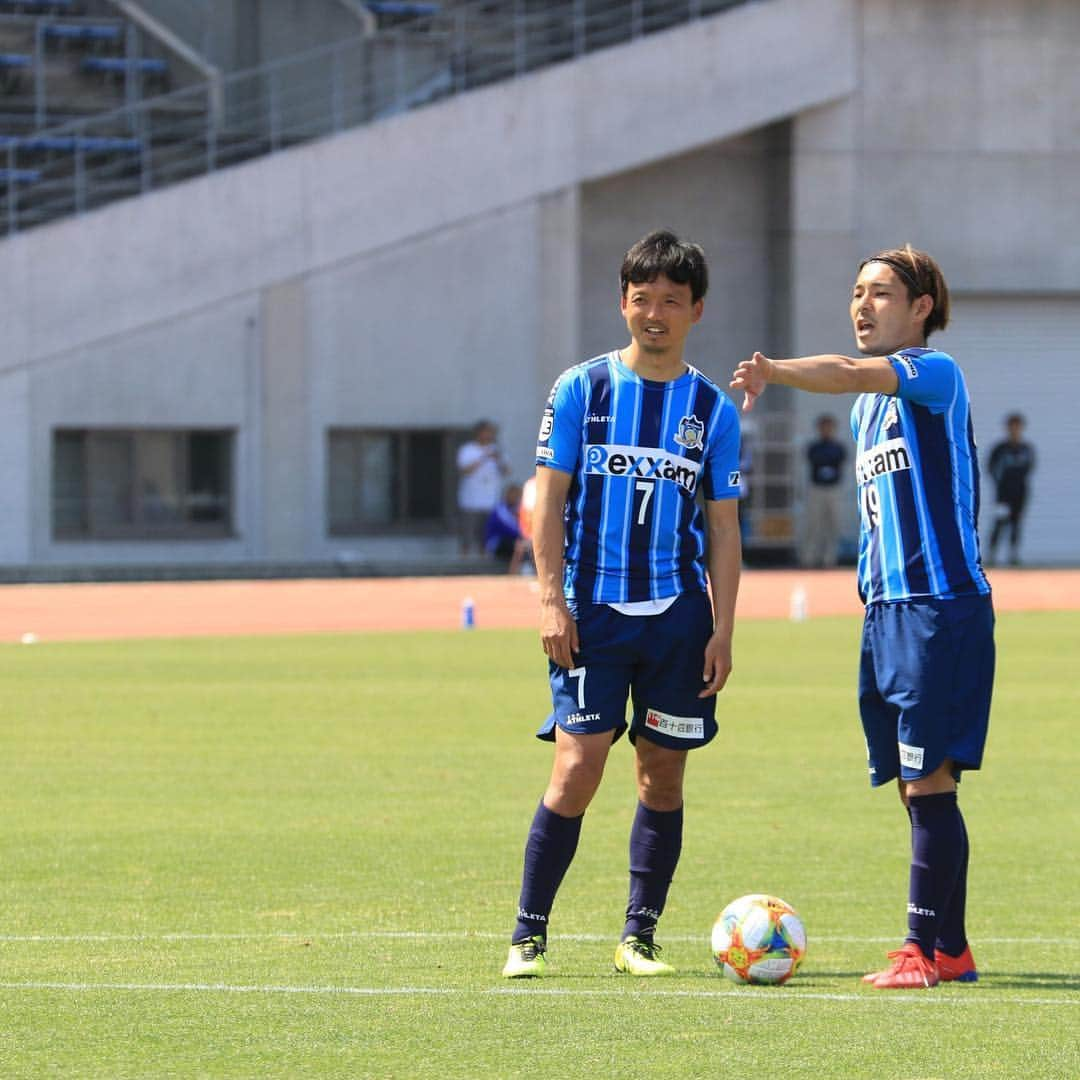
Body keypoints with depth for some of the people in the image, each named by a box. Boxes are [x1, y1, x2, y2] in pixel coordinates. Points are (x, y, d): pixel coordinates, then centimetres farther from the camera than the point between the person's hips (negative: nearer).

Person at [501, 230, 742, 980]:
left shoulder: (713, 409, 8)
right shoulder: (582, 388, 3)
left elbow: (723, 527, 9)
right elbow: (550, 497, 2)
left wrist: (723, 628, 2)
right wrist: (552, 599, -6)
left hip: (678, 615, 2)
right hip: (593, 611, -2)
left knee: (663, 775, 5)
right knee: (578, 768, -10)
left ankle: (640, 937, 14)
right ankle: (529, 934, -2)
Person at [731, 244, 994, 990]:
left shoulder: (935, 374, -8)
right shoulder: (869, 405, 20)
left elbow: (850, 374, -27)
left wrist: (776, 372, -41)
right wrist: (875, 601, 19)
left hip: (943, 607, -9)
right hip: (885, 611, 9)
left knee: (928, 781, -10)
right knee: (916, 786, 9)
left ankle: (924, 949, -8)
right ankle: (950, 949, 14)